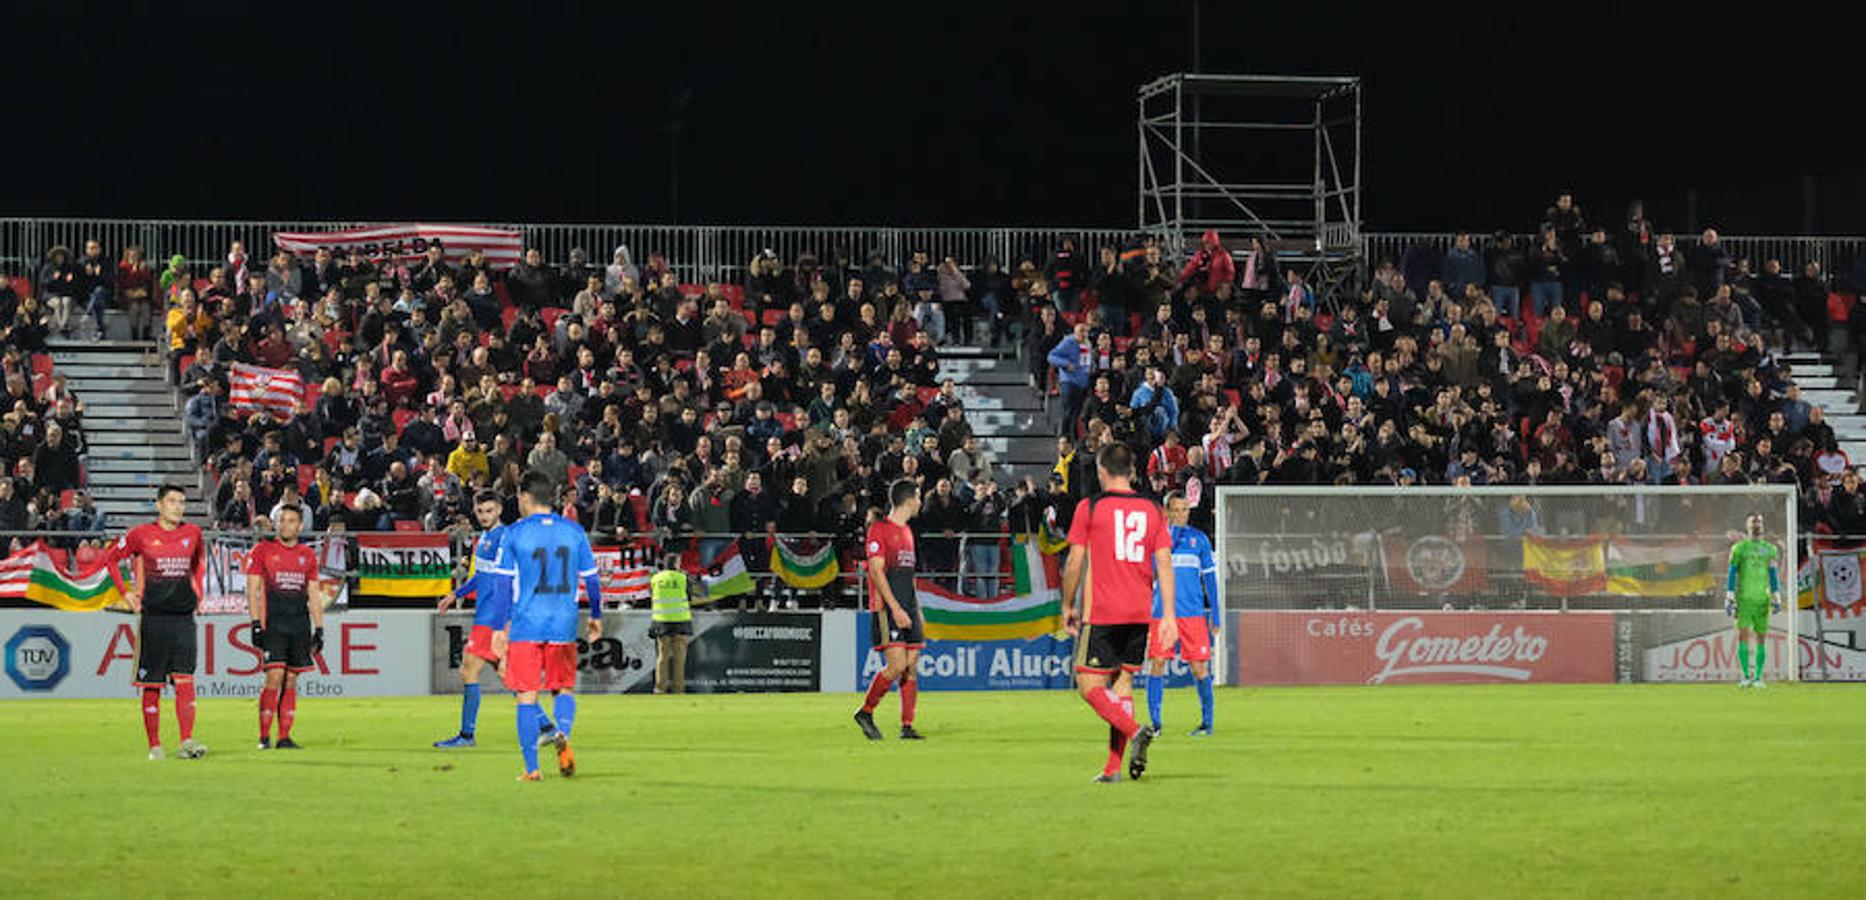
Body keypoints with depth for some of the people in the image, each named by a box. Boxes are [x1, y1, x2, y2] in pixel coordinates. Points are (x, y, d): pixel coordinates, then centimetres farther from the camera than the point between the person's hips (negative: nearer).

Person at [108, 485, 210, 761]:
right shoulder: (142, 534, -3)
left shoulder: (193, 533, 6)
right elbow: (112, 558, 10)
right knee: (151, 685, 3)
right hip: (153, 616, -2)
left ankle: (187, 742, -15)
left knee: (185, 680, -9)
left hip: (184, 616, 2)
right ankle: (154, 745, 10)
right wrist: (125, 593, 4)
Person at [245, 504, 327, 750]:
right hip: (273, 625, -4)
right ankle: (264, 737, -8)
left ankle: (285, 737, 6)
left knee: (291, 681, 3)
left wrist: (319, 629, 11)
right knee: (275, 677, -13)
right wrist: (256, 624, -9)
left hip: (300, 626, 4)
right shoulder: (263, 550, 2)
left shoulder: (307, 555, 13)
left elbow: (314, 595, 16)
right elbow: (253, 590, -1)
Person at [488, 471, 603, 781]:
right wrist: (596, 616, 23)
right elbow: (591, 580, 9)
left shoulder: (514, 533, -3)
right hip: (564, 627, 2)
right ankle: (562, 734, -12)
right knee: (564, 688, 18)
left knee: (527, 697, 3)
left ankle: (532, 768, -2)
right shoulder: (574, 531, 5)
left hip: (525, 627, -2)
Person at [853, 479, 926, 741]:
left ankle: (907, 726, 2)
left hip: (908, 609, 8)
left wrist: (918, 612, 21)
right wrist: (896, 609, -20)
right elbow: (877, 572, -14)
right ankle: (866, 712, 2)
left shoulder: (907, 531, 18)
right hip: (887, 609, -8)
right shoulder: (879, 529, -8)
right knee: (897, 665, -14)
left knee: (911, 667, 1)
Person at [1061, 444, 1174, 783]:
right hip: (1139, 614, 5)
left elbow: (1075, 563, -4)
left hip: (1101, 613, -5)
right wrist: (1169, 614, 2)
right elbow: (1164, 563, 3)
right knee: (1123, 682, 11)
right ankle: (1114, 767, 8)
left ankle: (1134, 731, -23)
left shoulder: (1089, 508, -4)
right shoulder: (1151, 510, 7)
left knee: (1089, 686, 0)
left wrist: (1067, 606, 8)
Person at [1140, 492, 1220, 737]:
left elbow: (1209, 577, 12)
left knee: (1199, 667, -1)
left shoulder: (1199, 539, 9)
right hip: (1162, 613, -1)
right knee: (1156, 664, -6)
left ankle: (1207, 722, 11)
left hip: (1193, 613, 1)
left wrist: (1215, 614, 9)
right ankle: (1155, 723, 1)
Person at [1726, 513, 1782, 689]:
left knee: (1761, 639, 2)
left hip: (1762, 600, 2)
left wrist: (1776, 599, 2)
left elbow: (1774, 575, 11)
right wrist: (1729, 599, -4)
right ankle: (1746, 676, -9)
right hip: (1743, 599, -2)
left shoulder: (1769, 549, 12)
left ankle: (1758, 677, 8)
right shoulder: (1739, 548, 5)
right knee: (1743, 636, -11)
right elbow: (1732, 574, 3)